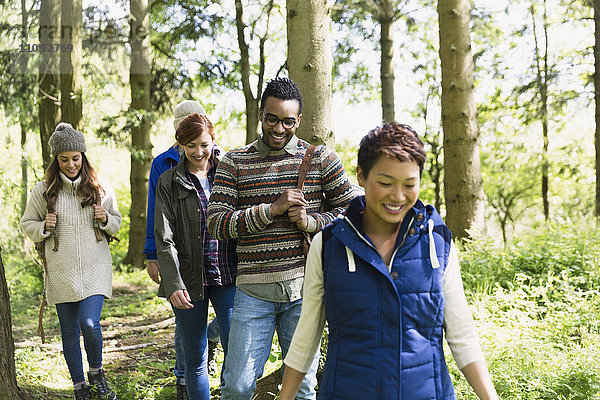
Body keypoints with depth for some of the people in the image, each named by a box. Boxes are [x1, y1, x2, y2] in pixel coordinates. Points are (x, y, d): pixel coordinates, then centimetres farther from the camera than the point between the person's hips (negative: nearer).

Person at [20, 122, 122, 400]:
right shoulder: (43, 191, 1)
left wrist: (105, 219, -9)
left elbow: (116, 222, 13)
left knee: (89, 323, -14)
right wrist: (44, 227, -10)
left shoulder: (101, 188, 3)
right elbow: (27, 224, 11)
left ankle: (96, 372, 14)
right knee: (69, 330, 7)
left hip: (95, 267, -1)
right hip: (61, 271, 1)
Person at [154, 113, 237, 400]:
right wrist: (173, 284, -14)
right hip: (189, 280, 0)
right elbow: (164, 238, -3)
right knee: (195, 358, 8)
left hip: (228, 278, 1)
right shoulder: (169, 183, 3)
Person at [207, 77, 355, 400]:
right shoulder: (233, 163, 5)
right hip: (253, 291, 0)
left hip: (304, 288, 0)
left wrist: (313, 222, -9)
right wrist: (272, 209, -13)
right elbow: (216, 223, -3)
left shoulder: (320, 158, 6)